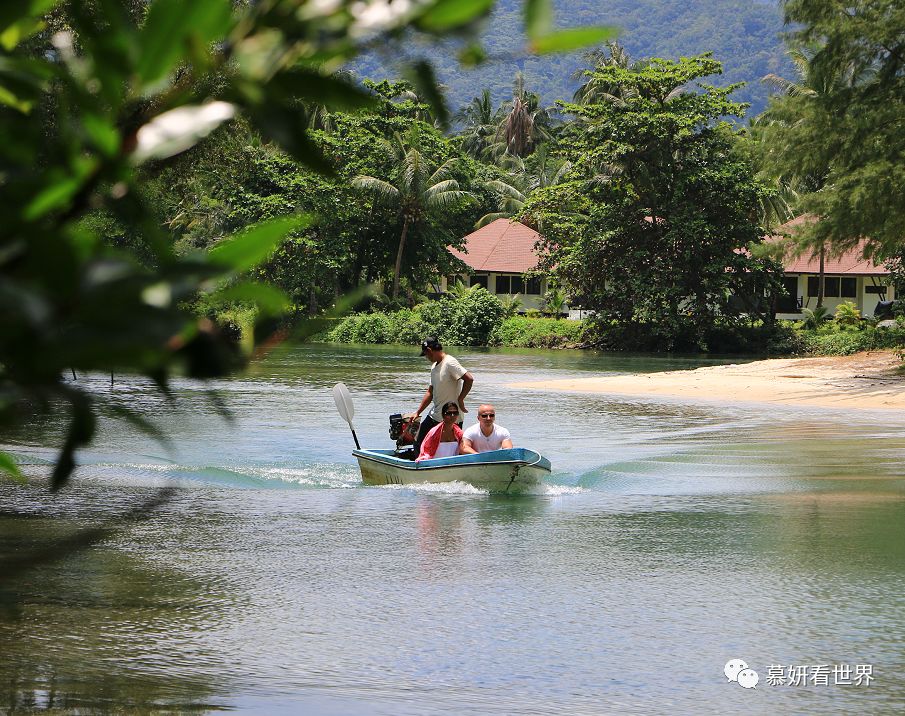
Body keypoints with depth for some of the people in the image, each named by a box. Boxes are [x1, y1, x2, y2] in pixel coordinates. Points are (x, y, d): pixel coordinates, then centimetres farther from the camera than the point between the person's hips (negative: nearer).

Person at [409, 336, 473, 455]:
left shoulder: (450, 363, -16)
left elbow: (469, 379, -25)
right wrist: (417, 412, 14)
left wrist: (460, 400, -18)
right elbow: (430, 392, 18)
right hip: (435, 416, 9)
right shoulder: (434, 366, 13)